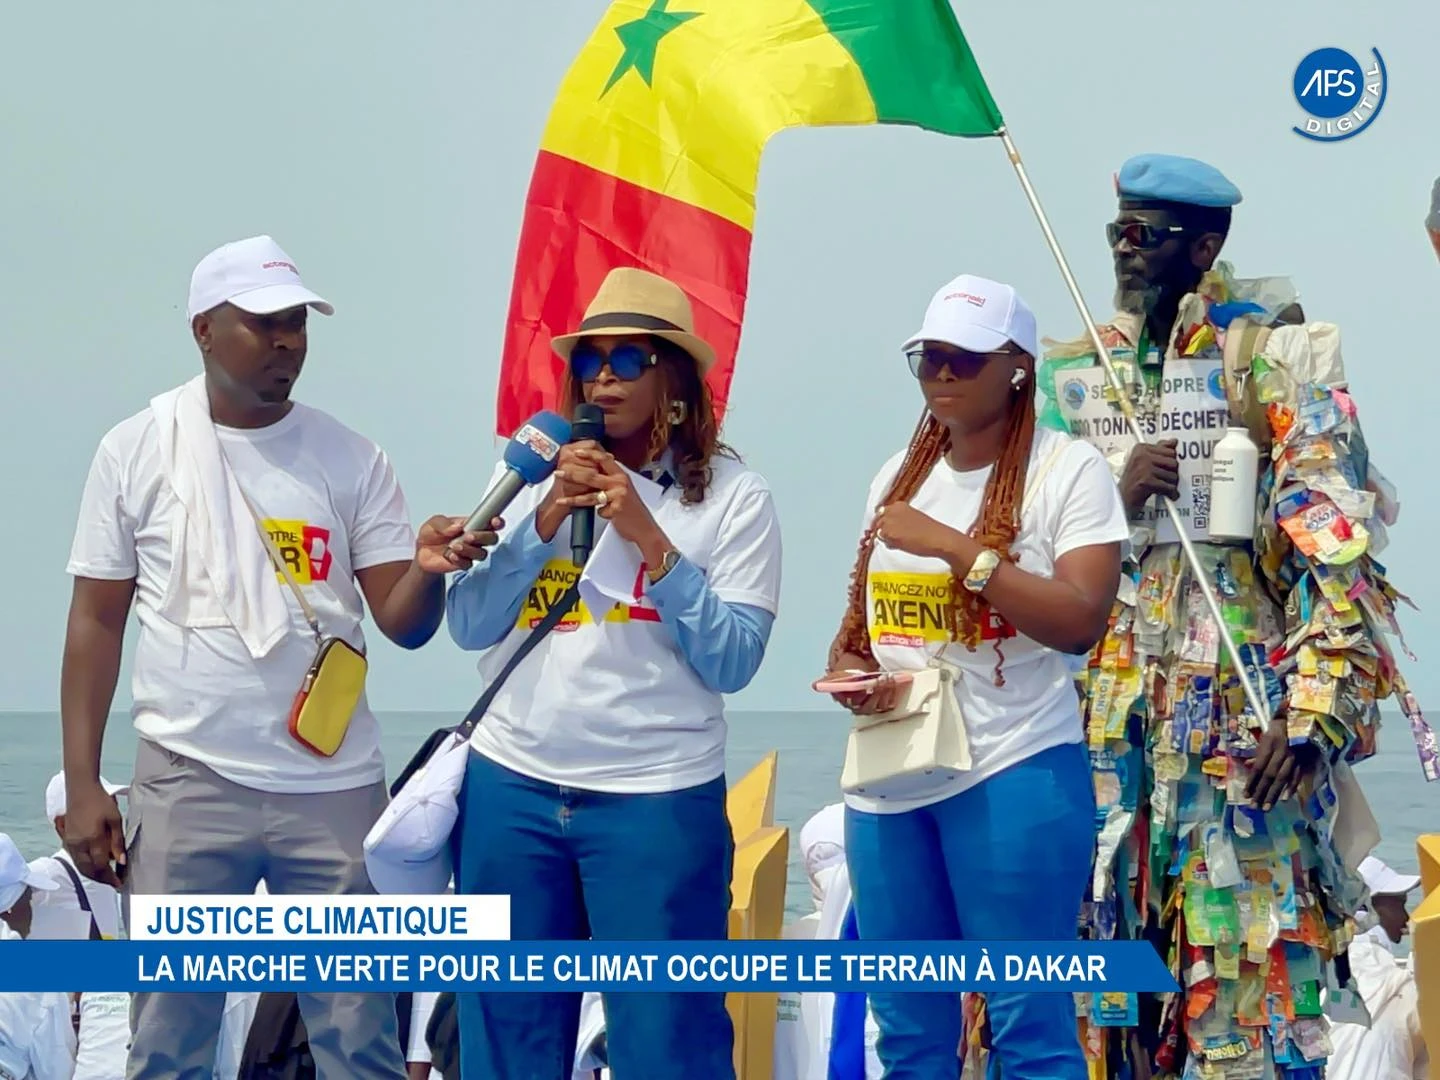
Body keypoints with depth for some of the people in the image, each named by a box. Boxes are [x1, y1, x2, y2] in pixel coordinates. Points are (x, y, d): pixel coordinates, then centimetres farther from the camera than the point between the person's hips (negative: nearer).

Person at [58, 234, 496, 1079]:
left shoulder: (352, 459, 3)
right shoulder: (136, 451, 1)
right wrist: (83, 784, -4)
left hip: (335, 784, 1)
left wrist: (428, 570, -23)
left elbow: (403, 623, 1)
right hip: (188, 782, -1)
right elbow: (97, 622, 2)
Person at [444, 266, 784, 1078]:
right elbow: (470, 627, 3)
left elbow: (733, 662, -9)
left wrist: (649, 538, -14)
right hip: (512, 788, 4)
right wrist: (547, 519, -8)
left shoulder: (733, 496, -2)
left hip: (659, 800, -4)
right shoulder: (532, 477, 8)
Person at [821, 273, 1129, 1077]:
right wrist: (850, 672, -1)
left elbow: (1081, 621, -15)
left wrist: (953, 547, -17)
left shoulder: (1068, 469, -4)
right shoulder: (898, 476, 15)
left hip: (1014, 774, -6)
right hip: (887, 780, 6)